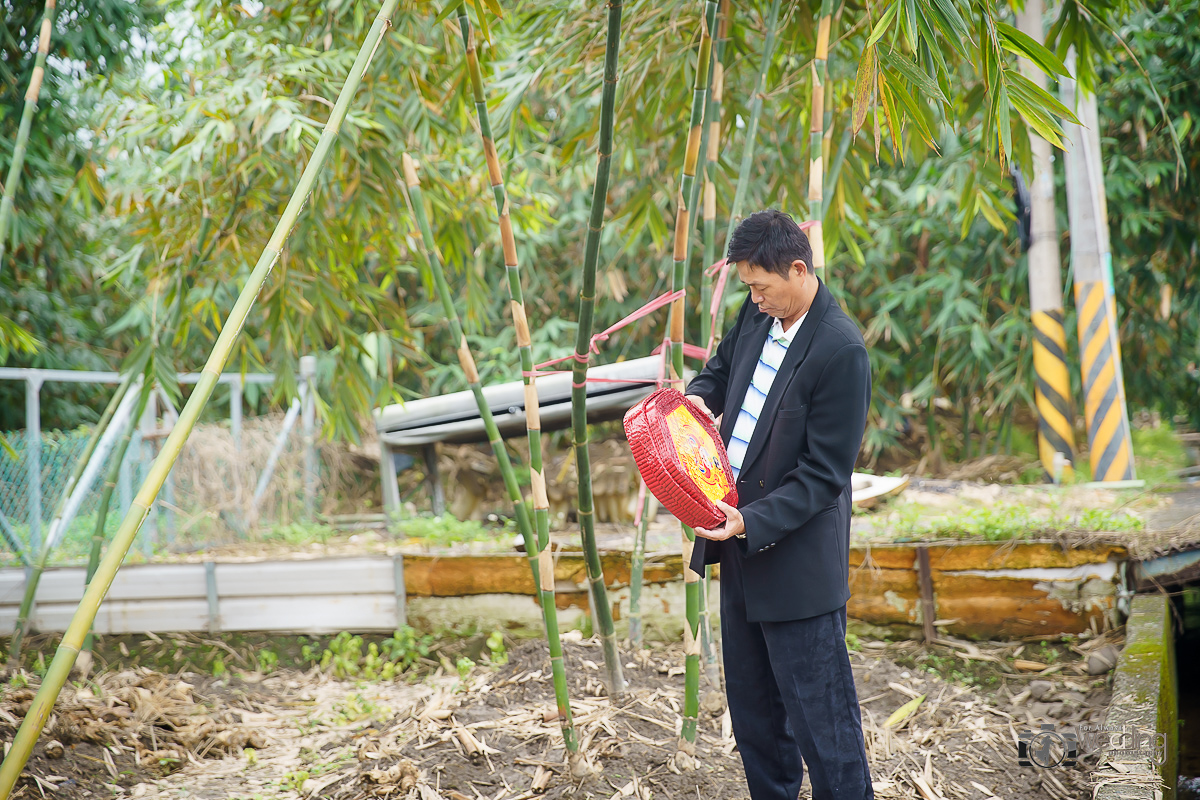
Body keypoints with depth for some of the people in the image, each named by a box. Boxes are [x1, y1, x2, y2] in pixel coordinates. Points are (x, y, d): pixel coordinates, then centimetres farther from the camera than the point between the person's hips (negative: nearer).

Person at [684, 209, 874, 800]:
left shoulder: (841, 350, -21)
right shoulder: (757, 316, 3)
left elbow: (824, 473, -20)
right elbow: (722, 365, 23)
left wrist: (753, 522, -27)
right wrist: (700, 396, 1)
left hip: (798, 561, -8)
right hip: (741, 545, 8)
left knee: (818, 716, -1)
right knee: (752, 707, 20)